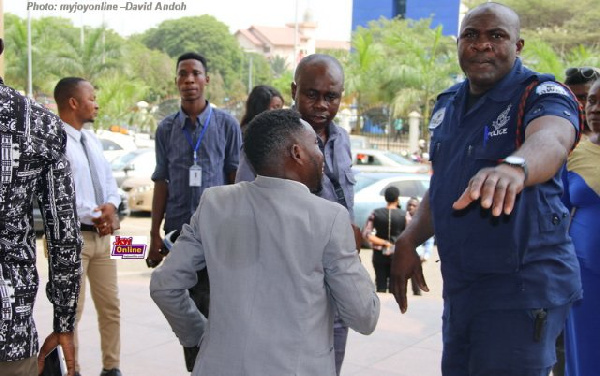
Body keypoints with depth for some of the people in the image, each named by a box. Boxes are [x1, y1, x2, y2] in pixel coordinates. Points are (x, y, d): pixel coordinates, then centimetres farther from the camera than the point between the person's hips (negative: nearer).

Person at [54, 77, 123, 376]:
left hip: (101, 234, 8)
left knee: (111, 307, 13)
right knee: (71, 311, 3)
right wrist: (95, 217, -15)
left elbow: (109, 182, 16)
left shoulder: (91, 139, 13)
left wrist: (111, 207, -5)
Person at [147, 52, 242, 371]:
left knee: (210, 307, -7)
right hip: (178, 229, 3)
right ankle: (193, 368, 22)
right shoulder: (166, 128, 9)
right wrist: (155, 234, 6)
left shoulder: (226, 124, 1)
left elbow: (236, 180, 2)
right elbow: (161, 183, 10)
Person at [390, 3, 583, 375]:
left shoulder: (543, 94, -11)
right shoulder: (447, 105, 10)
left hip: (523, 287, -7)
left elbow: (550, 141, -35)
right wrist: (408, 241, 2)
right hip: (459, 286, 7)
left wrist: (513, 167, -57)